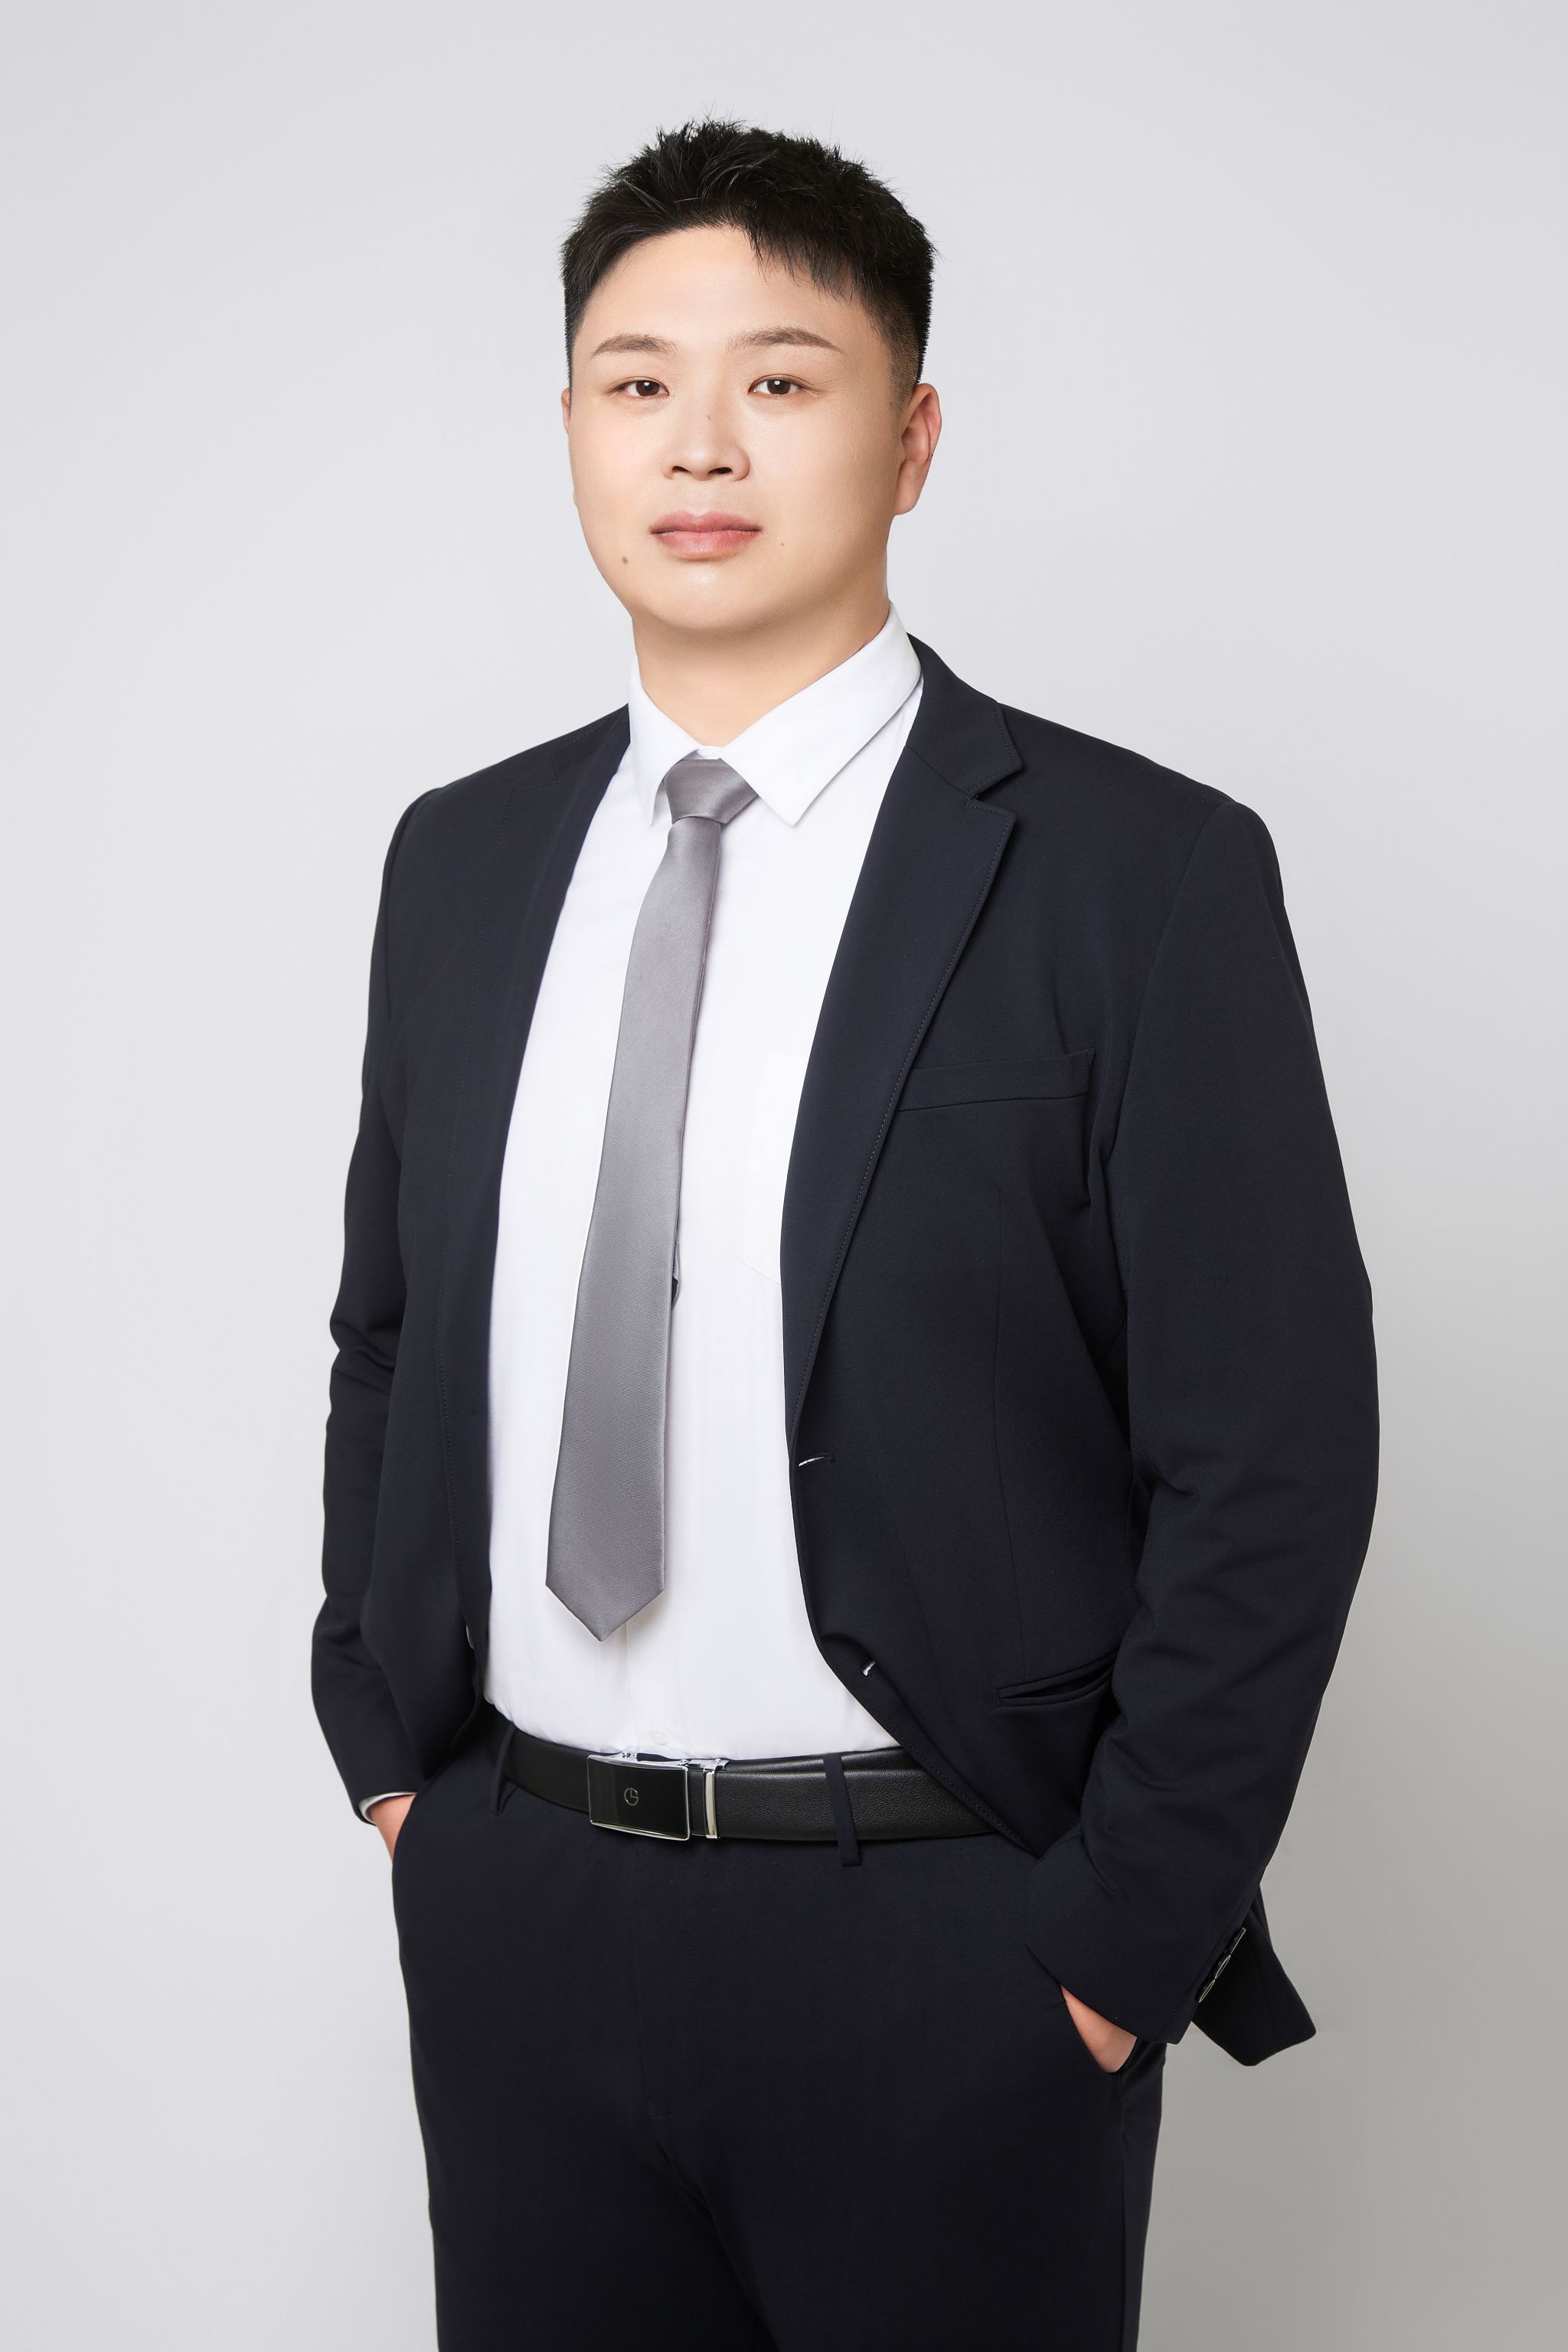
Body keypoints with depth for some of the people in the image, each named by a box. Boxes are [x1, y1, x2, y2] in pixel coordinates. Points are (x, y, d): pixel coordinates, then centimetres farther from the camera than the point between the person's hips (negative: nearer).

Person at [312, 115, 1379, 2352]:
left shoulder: (1141, 871, -10)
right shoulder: (461, 857, 6)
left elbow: (1269, 1456, -10)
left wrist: (1124, 1933, -11)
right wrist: (383, 1741, 8)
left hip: (941, 1948, -4)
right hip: (508, 1907, 4)